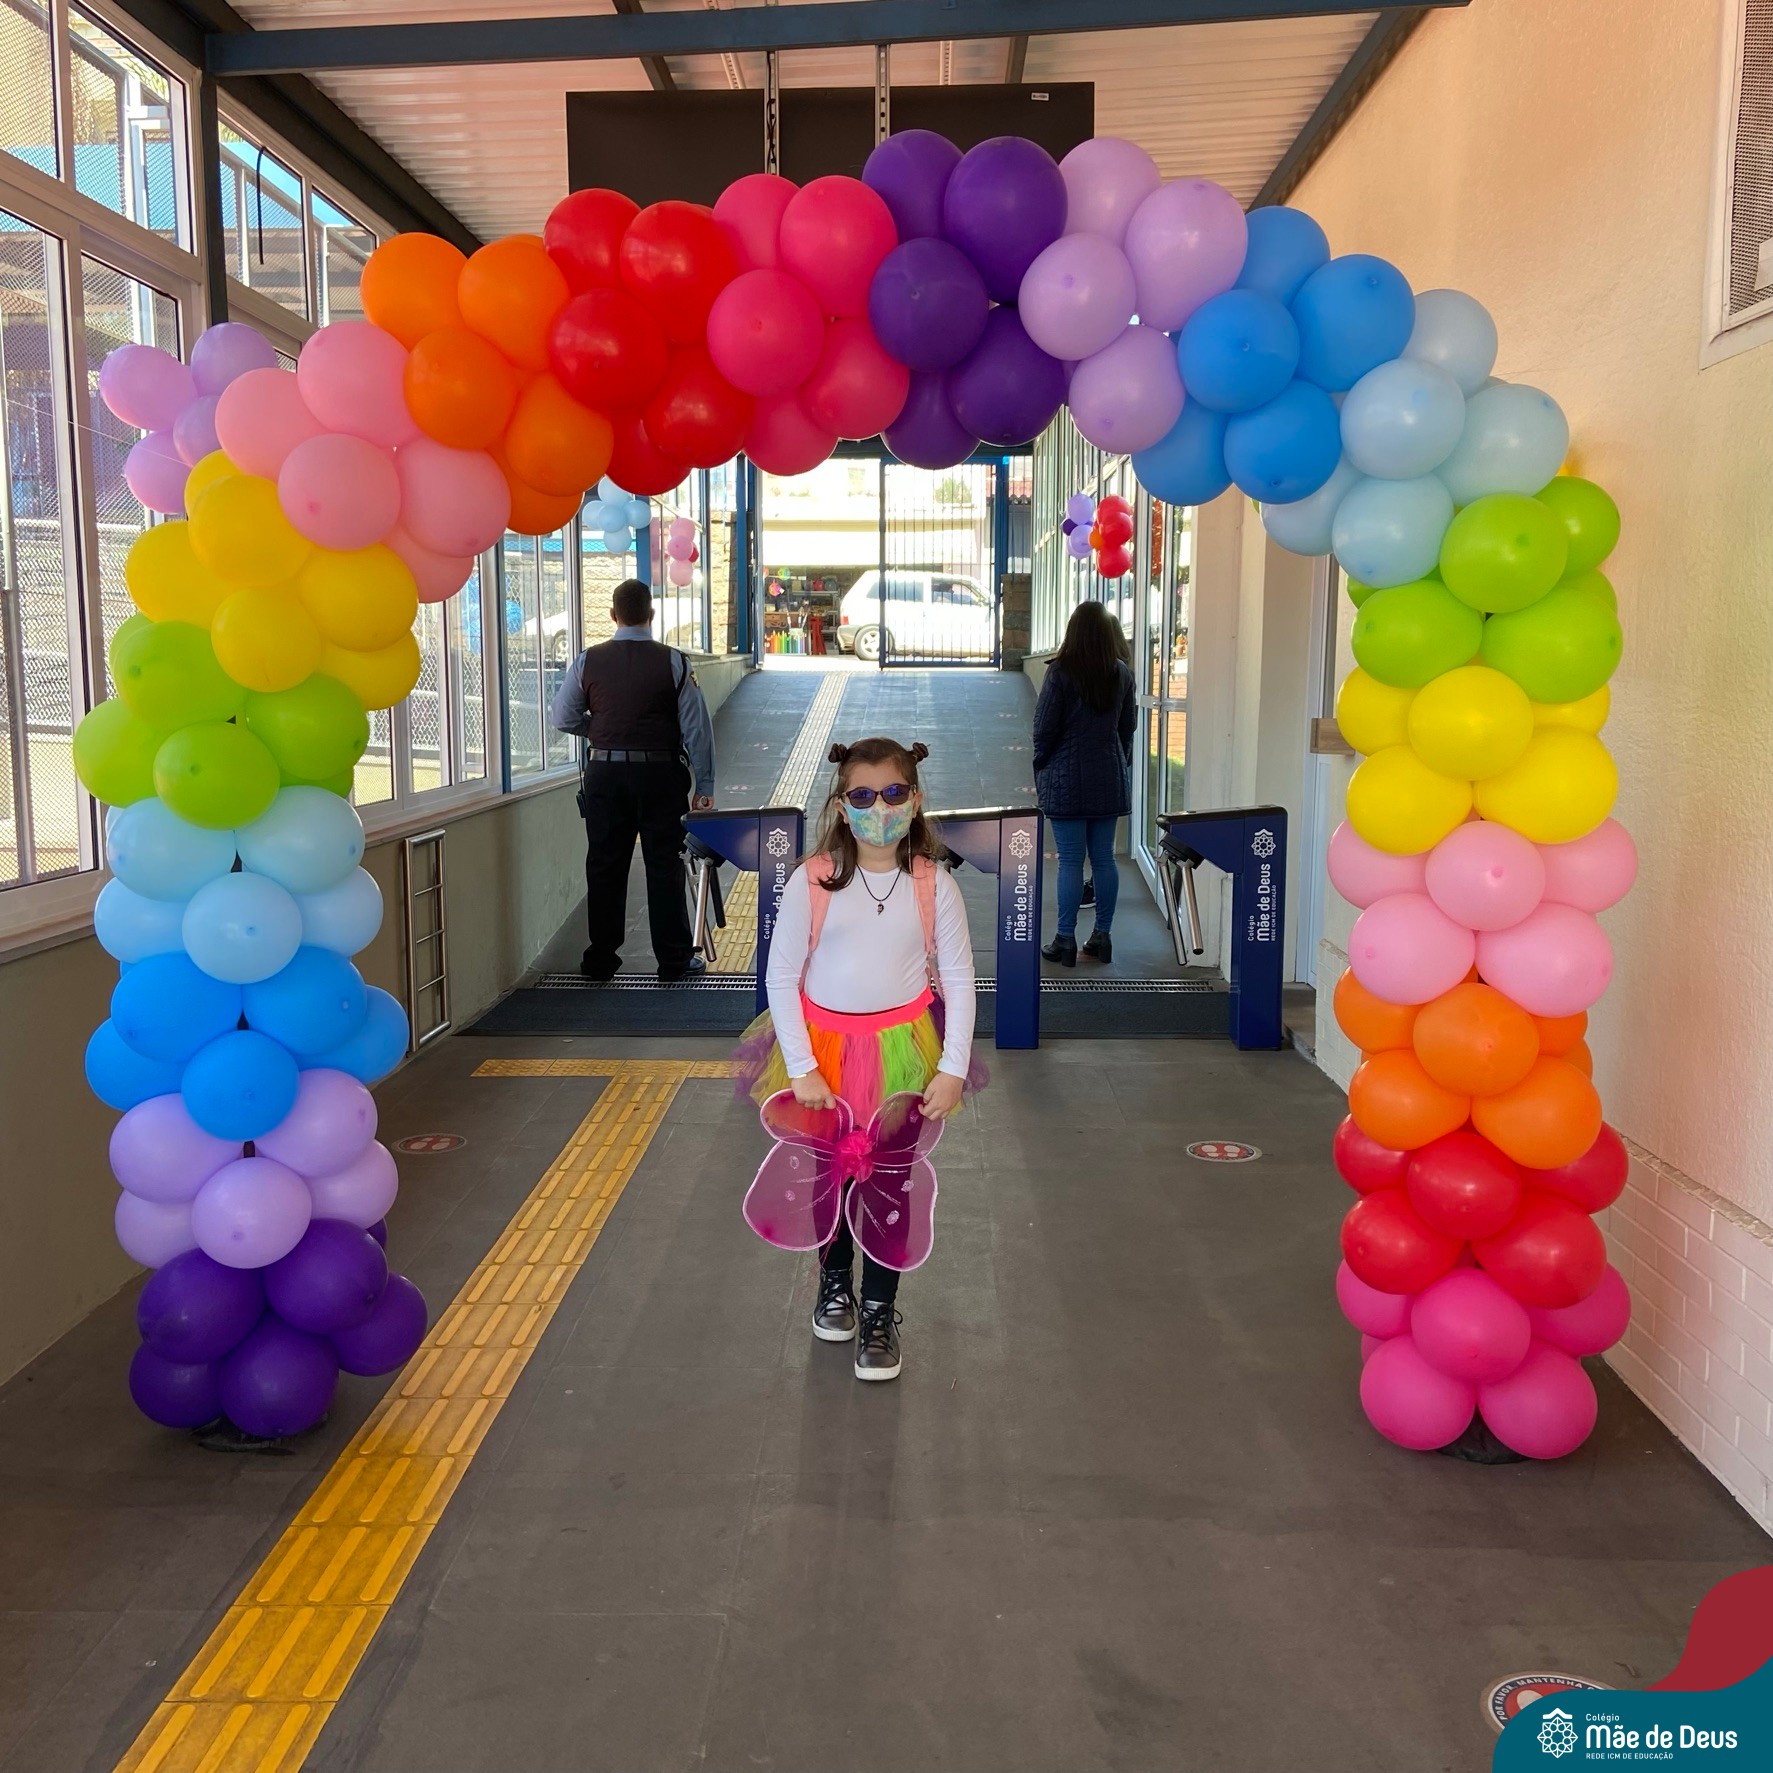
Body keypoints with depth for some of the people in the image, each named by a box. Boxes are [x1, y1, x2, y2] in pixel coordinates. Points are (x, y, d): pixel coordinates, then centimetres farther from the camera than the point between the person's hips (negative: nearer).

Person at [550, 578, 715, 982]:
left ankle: (601, 958, 15)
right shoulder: (674, 662, -6)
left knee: (604, 865, 9)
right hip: (660, 772, -2)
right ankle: (674, 959, 9)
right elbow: (697, 727, -6)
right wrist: (705, 785, 0)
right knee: (665, 864, 5)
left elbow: (562, 717, 4)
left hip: (604, 772, 2)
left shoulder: (589, 661, -1)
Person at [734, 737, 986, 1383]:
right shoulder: (811, 881, -13)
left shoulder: (934, 885, -8)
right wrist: (802, 1071, -12)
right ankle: (834, 1282, 43)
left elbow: (959, 981, -3)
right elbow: (781, 978, -8)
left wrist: (953, 1069, -9)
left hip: (903, 1051, 0)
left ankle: (878, 1312, 24)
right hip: (823, 1046, 0)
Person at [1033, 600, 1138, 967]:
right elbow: (1129, 726, 9)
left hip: (1066, 779, -4)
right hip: (1110, 779, 4)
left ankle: (1065, 940, 4)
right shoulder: (1122, 674, 3)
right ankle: (1102, 936, 15)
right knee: (1104, 857, 9)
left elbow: (1044, 729, -9)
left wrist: (1041, 771, 5)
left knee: (1070, 860, 0)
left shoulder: (1060, 673, -12)